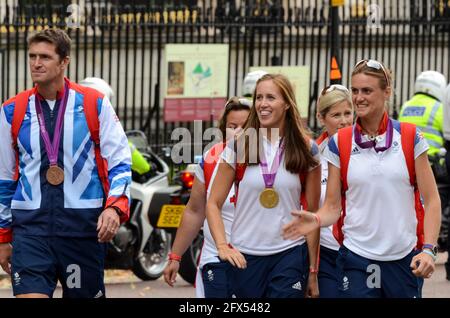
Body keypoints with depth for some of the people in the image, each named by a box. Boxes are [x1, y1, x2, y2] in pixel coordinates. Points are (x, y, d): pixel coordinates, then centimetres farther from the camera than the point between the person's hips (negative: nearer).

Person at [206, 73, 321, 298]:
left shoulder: (305, 149, 2)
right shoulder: (238, 146, 2)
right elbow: (213, 204, 4)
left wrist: (313, 270, 2)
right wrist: (222, 245, -12)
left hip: (289, 254, -1)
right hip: (244, 257, 1)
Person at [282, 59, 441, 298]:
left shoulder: (410, 138, 0)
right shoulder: (339, 144, 2)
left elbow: (431, 200, 1)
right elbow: (332, 206, 5)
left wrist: (428, 249, -11)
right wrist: (316, 220, -18)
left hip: (405, 259, 0)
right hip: (356, 260, 0)